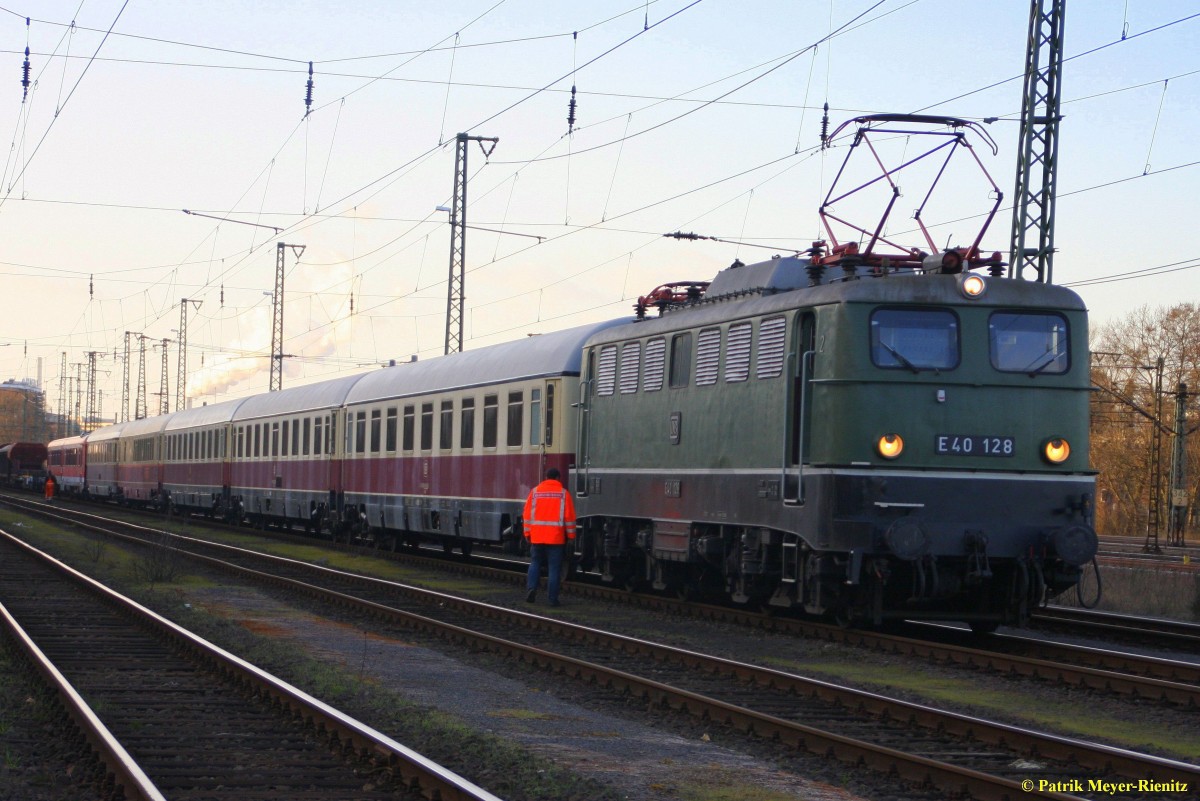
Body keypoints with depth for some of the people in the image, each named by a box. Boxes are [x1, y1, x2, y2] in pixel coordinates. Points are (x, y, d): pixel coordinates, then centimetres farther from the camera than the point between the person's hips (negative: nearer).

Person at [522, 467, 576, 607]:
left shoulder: (535, 491, 4)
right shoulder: (563, 493, -1)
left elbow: (527, 515, 4)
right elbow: (569, 517, -2)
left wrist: (527, 534, 12)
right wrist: (571, 536, 6)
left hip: (537, 536, 2)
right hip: (556, 537, -2)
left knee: (535, 563, 17)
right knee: (554, 567, 2)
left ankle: (531, 588, -1)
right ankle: (552, 598, 1)